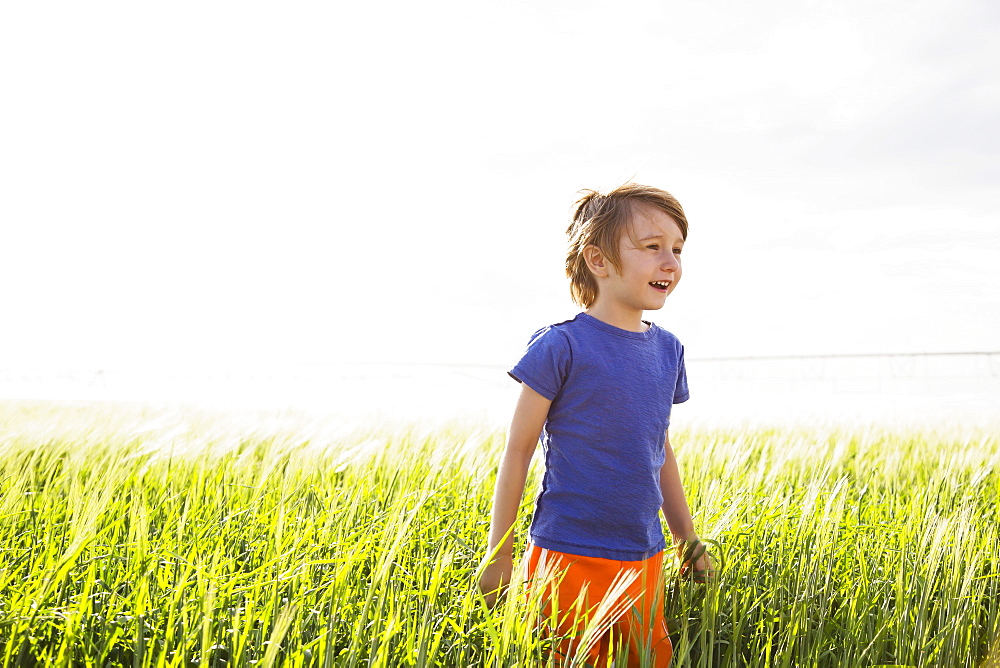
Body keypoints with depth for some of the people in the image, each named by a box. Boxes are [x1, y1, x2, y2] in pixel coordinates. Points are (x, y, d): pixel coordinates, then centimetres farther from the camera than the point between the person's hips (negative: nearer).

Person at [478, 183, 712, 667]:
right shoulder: (561, 346, -13)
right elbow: (517, 450, -8)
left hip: (645, 561, 6)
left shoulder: (668, 350, 6)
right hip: (570, 561, -6)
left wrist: (689, 542, 20)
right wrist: (499, 557, -6)